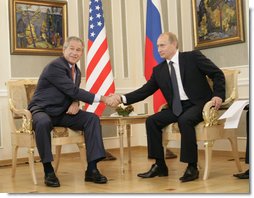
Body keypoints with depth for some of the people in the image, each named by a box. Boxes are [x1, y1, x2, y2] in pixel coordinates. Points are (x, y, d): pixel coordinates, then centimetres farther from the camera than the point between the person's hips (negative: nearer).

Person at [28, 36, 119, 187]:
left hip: (63, 112, 7)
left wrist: (76, 103, -8)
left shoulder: (77, 71, 11)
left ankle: (92, 169, -17)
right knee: (43, 123, -41)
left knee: (93, 119, -15)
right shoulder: (55, 66, -17)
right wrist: (102, 98, -26)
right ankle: (48, 170, -24)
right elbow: (73, 90, -24)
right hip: (43, 110, -7)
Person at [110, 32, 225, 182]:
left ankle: (192, 167, -23)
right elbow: (145, 91, 7)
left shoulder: (193, 57, -3)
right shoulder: (158, 70, 9)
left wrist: (218, 95, -15)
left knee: (185, 120, -34)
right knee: (151, 121, -13)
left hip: (198, 104, -5)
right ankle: (160, 166, -4)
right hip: (176, 107, 6)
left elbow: (218, 74, -1)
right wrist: (123, 98, -6)